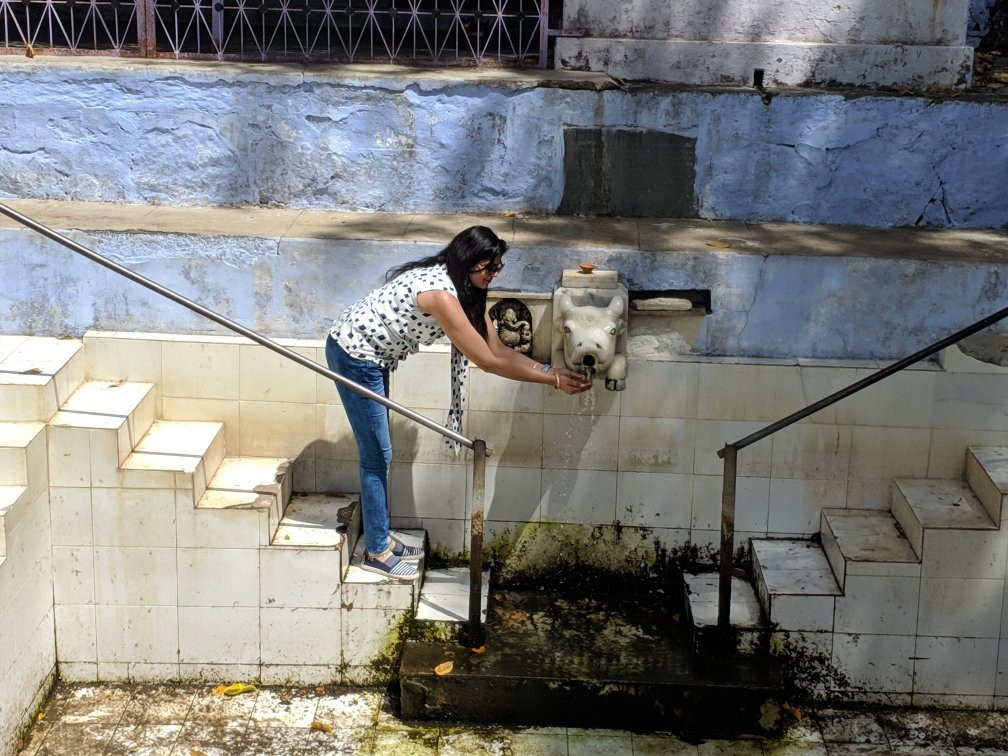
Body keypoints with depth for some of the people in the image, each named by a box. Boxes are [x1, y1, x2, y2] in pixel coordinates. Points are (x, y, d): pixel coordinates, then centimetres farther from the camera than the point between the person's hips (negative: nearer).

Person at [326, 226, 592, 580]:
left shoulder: (466, 291, 1)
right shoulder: (440, 293, -30)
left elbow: (499, 350, 2)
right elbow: (488, 361, -27)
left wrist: (550, 370, -8)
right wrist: (552, 380, -22)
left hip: (370, 353, 10)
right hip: (354, 355, -10)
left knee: (378, 451, 17)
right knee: (377, 454, -2)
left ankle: (380, 535, 31)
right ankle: (377, 552, 10)